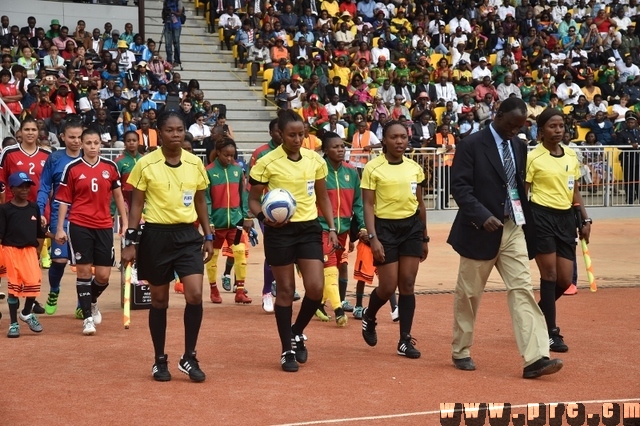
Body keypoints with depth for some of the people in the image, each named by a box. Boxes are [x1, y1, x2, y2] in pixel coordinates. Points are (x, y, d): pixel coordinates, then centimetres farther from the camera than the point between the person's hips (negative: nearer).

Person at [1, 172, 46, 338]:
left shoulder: (34, 208, 9)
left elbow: (40, 234, 15)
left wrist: (38, 252, 10)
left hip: (30, 250, 3)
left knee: (33, 283, -9)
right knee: (14, 287, 2)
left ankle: (27, 314, 17)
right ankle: (14, 324, 13)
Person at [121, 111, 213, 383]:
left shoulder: (195, 164, 4)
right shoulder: (146, 164, -6)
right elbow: (136, 204, -2)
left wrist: (208, 237, 11)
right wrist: (131, 241, -7)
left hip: (188, 235, 2)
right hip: (156, 235, -2)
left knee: (195, 295, -10)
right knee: (159, 300, 7)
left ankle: (189, 358, 4)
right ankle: (160, 360, 20)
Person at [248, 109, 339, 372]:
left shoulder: (315, 160, 4)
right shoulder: (267, 163, -8)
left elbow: (323, 197, 14)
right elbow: (254, 200, -2)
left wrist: (332, 228, 6)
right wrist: (263, 217, -22)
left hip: (309, 228, 3)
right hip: (279, 231, -3)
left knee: (315, 288, -6)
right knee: (286, 290, 3)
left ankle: (297, 333, 21)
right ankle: (287, 350, 15)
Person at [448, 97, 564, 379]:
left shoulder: (519, 147, 11)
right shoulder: (471, 145, -8)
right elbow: (459, 186, -15)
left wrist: (528, 226, 11)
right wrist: (483, 216, -26)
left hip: (513, 229, 5)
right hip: (480, 230, -5)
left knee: (522, 290, -6)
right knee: (468, 294, 7)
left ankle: (535, 359, -12)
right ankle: (461, 352, 23)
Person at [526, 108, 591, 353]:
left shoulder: (572, 156, 10)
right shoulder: (533, 158, -7)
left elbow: (575, 192, 17)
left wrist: (585, 220, 10)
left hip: (566, 218, 6)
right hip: (542, 217, -6)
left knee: (565, 280, 5)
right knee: (550, 274, -5)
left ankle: (537, 314, 30)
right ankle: (551, 333, 3)